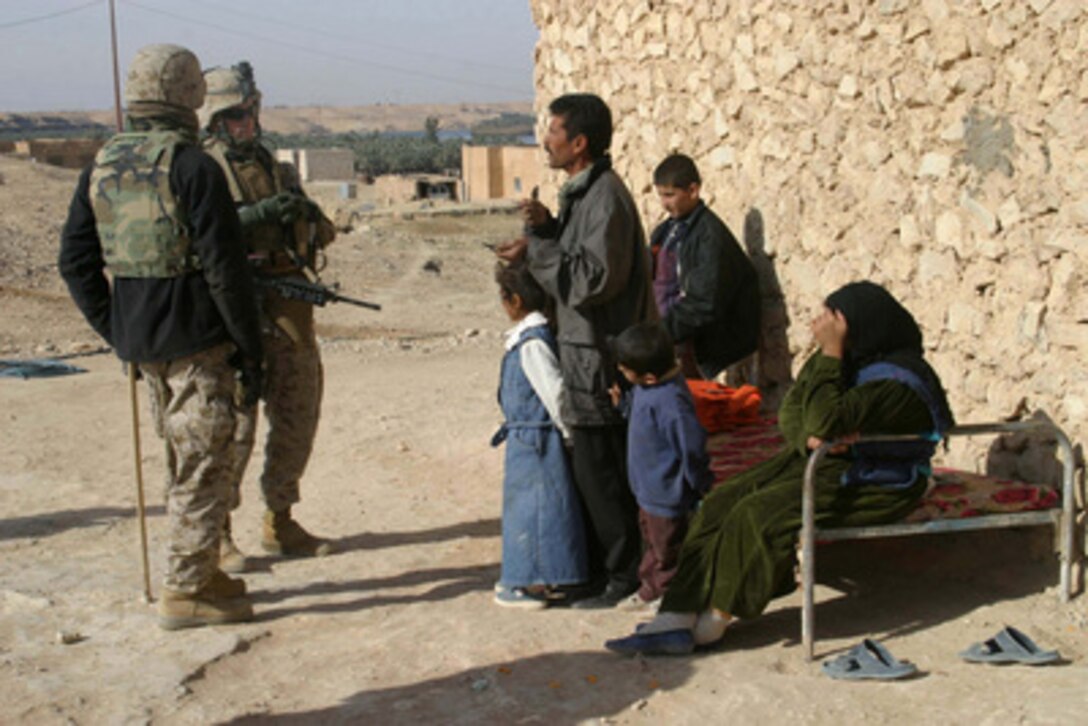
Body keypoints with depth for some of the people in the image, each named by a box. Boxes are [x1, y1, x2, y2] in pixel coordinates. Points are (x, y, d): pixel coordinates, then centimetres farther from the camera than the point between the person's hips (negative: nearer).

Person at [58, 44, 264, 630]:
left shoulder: (100, 169, 7)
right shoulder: (192, 167, -15)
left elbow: (76, 261, 8)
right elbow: (224, 268, -16)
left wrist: (116, 332, 13)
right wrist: (250, 348, -9)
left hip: (138, 339, 7)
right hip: (196, 340, -7)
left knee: (182, 461, 19)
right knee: (204, 466, 2)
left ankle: (199, 574, 29)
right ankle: (186, 592, 6)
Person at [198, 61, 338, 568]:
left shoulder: (279, 170, 16)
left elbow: (324, 235, 16)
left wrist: (307, 215, -6)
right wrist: (256, 214, -24)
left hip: (290, 311, 6)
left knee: (298, 416, 11)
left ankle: (279, 522, 24)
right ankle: (217, 532, 6)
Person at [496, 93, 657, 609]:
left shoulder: (604, 197, -17)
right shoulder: (580, 192, 14)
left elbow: (593, 279, -24)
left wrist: (543, 234, -19)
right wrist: (534, 249, 6)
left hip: (599, 357, -10)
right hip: (583, 352, 10)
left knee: (599, 472, -2)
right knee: (590, 467, 15)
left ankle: (623, 575, 9)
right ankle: (597, 568, 25)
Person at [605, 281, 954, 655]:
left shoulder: (897, 379, -23)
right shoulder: (842, 358, 4)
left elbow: (827, 422, -33)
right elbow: (790, 410, 5)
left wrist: (830, 354, -28)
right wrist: (808, 437, -18)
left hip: (873, 486, -9)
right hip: (818, 460, 9)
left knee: (759, 515, -27)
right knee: (721, 502, -10)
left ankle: (714, 620, -11)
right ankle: (675, 620, -16)